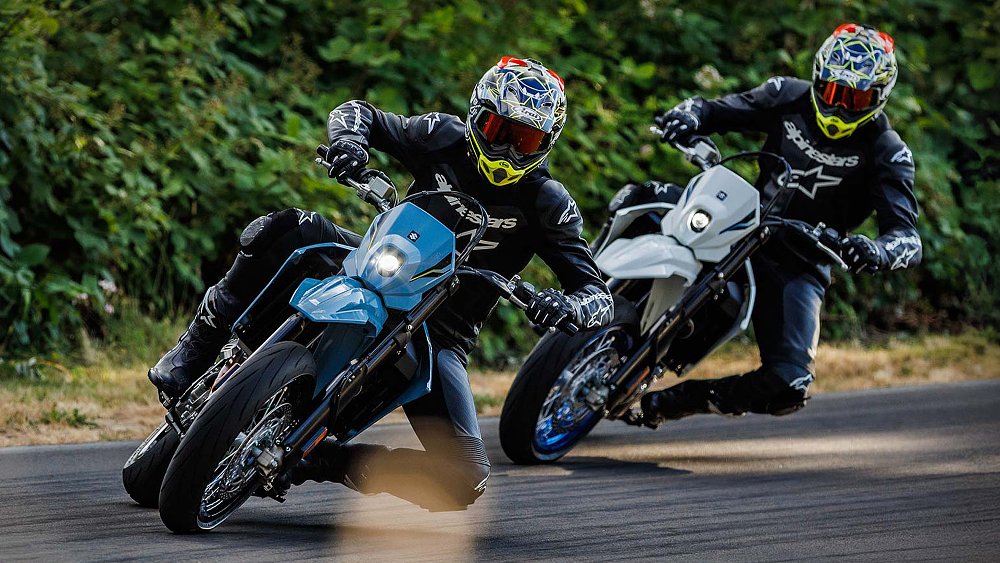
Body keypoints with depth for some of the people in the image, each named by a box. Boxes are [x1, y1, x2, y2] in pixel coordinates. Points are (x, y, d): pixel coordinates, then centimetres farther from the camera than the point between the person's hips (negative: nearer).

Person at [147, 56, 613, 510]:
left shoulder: (547, 203, -9)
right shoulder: (446, 138, -2)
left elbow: (597, 294, -13)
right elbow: (357, 112, 7)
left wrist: (568, 307, -38)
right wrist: (349, 139, -19)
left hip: (438, 334, -1)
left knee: (465, 480, -22)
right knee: (285, 230, -28)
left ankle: (334, 463, -3)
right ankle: (194, 355, -17)